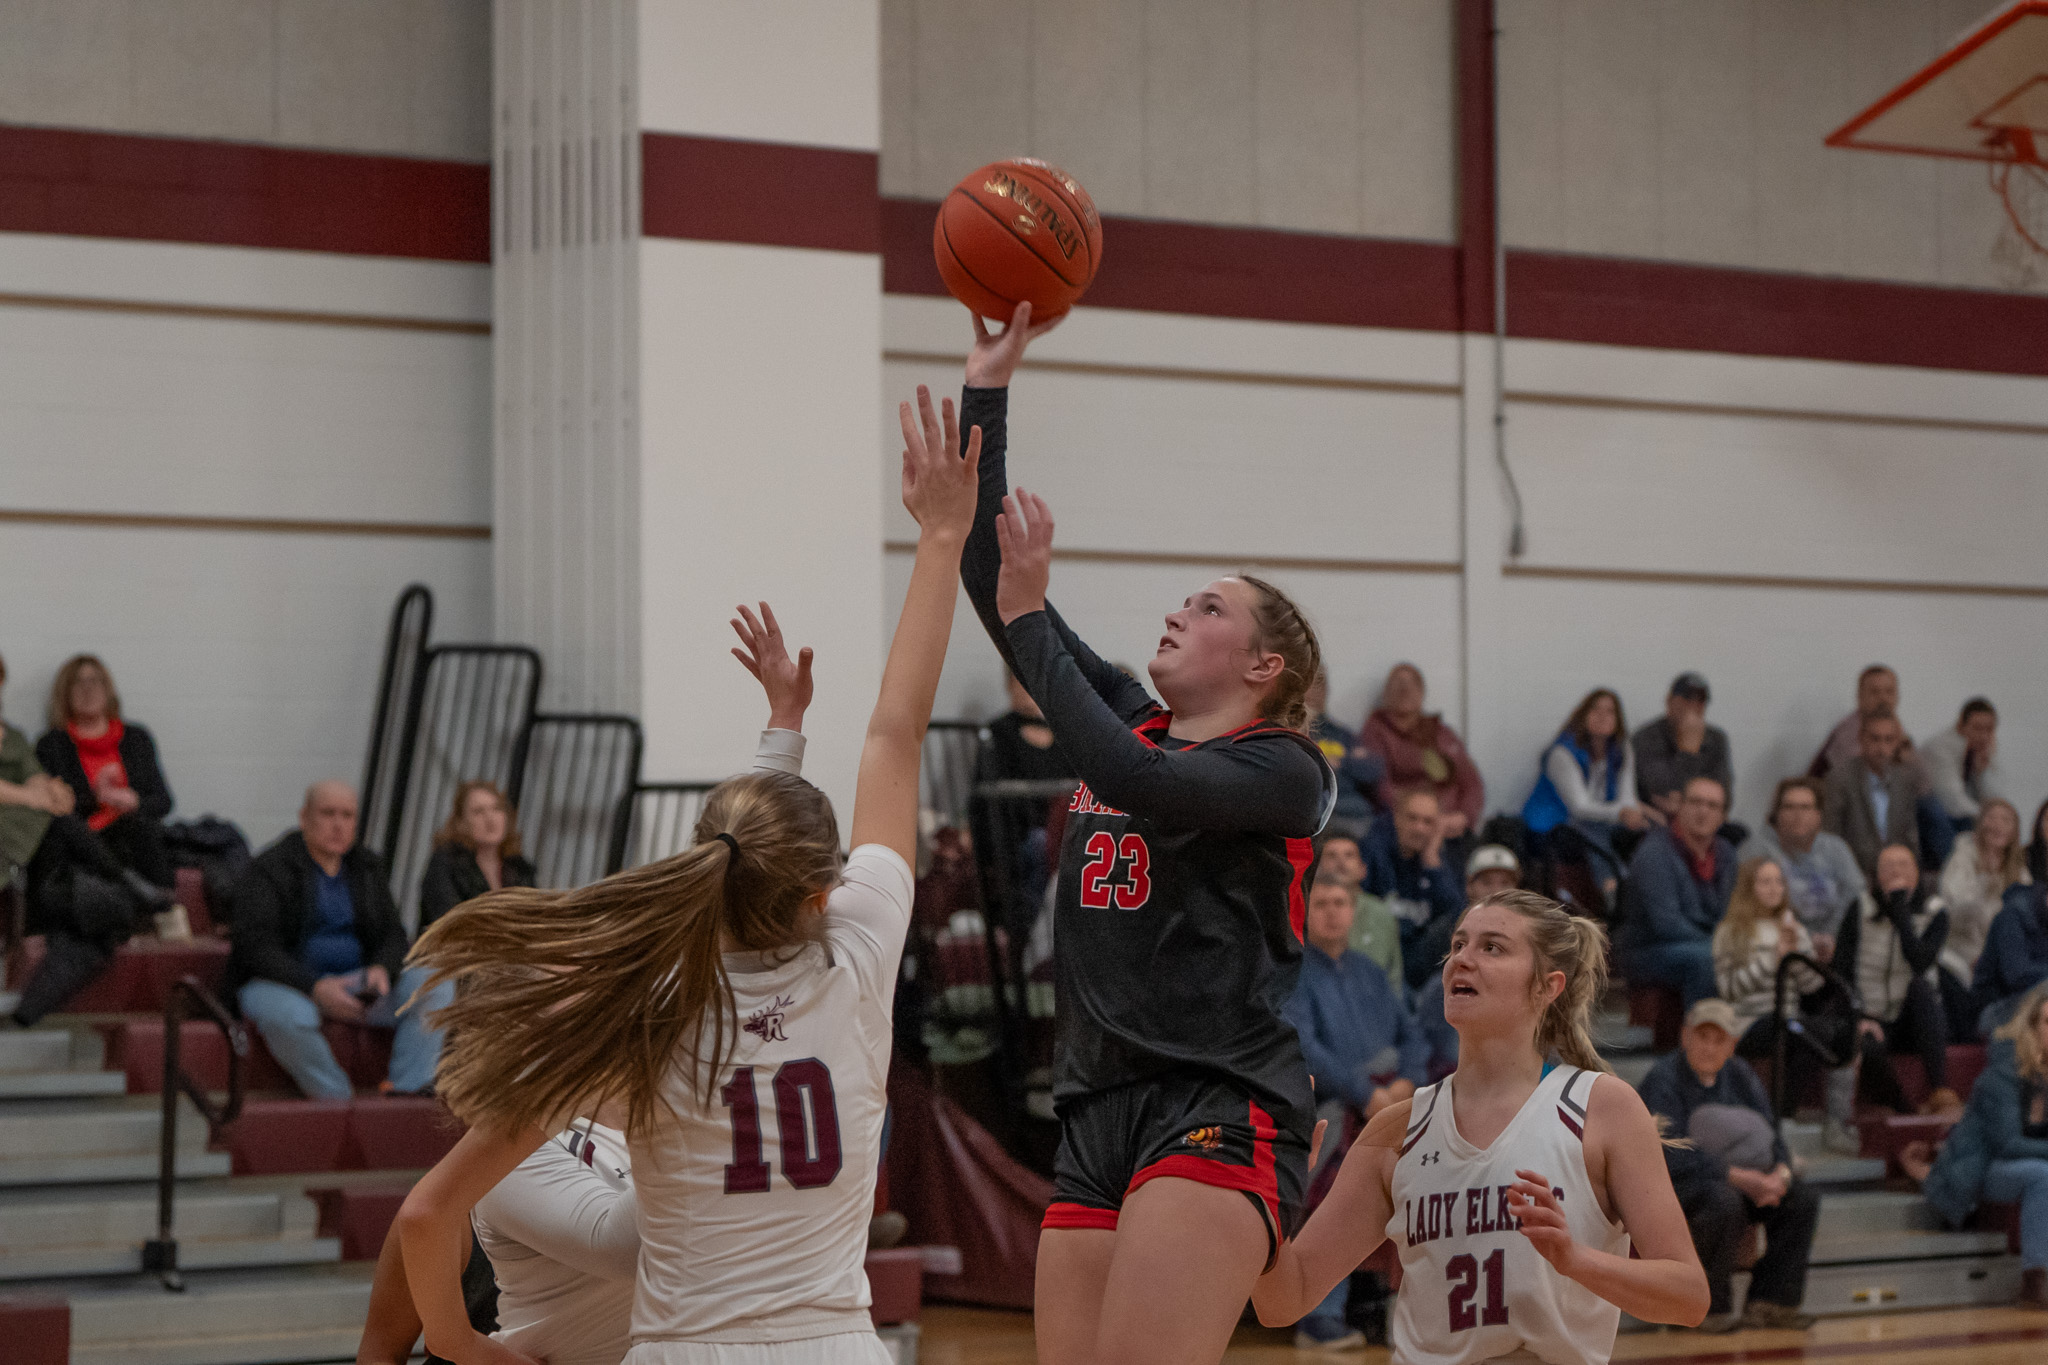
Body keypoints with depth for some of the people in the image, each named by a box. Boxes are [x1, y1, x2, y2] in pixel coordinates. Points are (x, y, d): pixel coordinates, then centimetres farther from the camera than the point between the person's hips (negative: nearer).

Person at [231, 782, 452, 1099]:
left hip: (355, 983, 5)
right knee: (286, 1015, -42)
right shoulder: (268, 870, -6)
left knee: (435, 985, -17)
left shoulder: (368, 868, 13)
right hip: (285, 982, -5)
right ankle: (336, 1099, -29)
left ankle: (409, 1088, -31)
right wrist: (315, 987, -28)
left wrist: (382, 969, -14)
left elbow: (392, 933, 12)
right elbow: (255, 946, -16)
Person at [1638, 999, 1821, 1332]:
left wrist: (1780, 1174, -19)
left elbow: (1771, 1137, 6)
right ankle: (1709, 1308, -23)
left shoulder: (1739, 1076, 9)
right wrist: (1740, 1178, -31)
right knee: (1723, 1203, -38)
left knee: (1803, 1198, -11)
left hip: (1741, 1183, 7)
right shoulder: (1663, 1081, -14)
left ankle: (1770, 1302, -13)